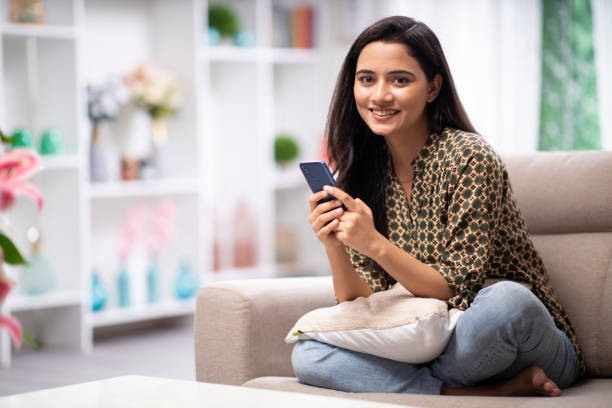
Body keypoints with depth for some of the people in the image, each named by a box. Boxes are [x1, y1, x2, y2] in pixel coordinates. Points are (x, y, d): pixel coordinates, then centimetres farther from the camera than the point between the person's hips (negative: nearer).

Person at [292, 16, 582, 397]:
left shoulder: (469, 157, -14)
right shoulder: (362, 173, 4)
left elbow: (459, 291, -17)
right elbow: (361, 304, -1)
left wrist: (375, 245, -29)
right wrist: (334, 247, -20)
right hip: (430, 347, 5)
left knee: (505, 300, -38)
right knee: (308, 355, -17)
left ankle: (422, 385, -8)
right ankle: (493, 393, -18)